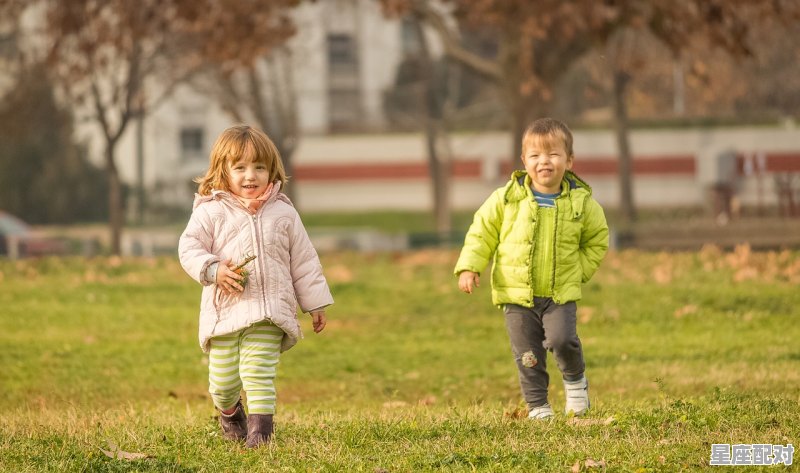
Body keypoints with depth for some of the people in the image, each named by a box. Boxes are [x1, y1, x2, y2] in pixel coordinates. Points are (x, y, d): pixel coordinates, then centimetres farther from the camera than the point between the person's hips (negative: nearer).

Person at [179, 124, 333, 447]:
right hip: (225, 309, 0)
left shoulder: (283, 213, 9)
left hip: (268, 312, 0)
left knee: (259, 372, -14)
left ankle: (260, 428, -11)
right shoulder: (211, 212, 2)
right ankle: (229, 412, 37)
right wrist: (213, 270, -20)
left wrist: (315, 303, 14)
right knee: (223, 379, 6)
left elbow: (303, 261, 14)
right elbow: (189, 247, -2)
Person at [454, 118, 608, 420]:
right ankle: (537, 405, 17)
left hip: (561, 292, -1)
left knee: (562, 340, -19)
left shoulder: (581, 202, -3)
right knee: (527, 354, 2)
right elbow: (482, 231, 4)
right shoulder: (507, 198, -5)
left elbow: (597, 239, 13)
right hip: (517, 292, 1)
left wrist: (580, 270, 4)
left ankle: (575, 378, 11)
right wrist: (469, 267, -5)